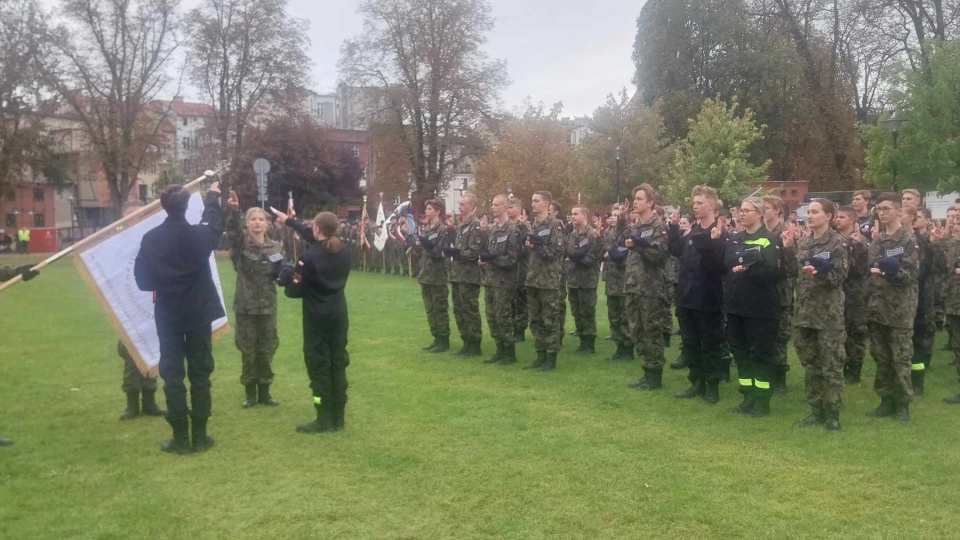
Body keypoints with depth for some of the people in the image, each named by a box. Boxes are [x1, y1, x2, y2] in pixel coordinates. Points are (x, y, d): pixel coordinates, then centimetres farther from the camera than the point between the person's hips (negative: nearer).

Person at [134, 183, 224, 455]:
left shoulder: (151, 239, -8)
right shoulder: (200, 234, -7)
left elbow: (142, 278, -3)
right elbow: (214, 223, 17)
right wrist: (213, 196, 34)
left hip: (168, 314, 0)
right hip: (199, 312, 0)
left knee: (172, 374, 5)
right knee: (200, 373, 7)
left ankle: (181, 438, 6)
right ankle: (199, 436, 9)